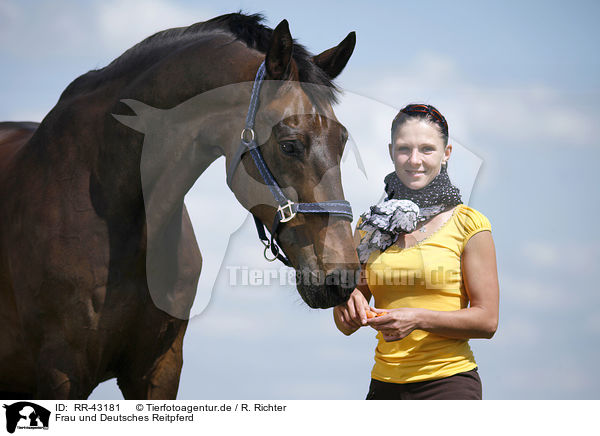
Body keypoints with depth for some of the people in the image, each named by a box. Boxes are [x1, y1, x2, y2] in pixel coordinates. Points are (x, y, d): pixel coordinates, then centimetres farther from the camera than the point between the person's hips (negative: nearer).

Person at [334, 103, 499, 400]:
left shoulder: (468, 225, -2)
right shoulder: (371, 225, 12)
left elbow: (486, 320, -7)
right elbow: (346, 326, 11)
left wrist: (418, 318, -20)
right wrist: (350, 306, -12)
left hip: (448, 383, -5)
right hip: (384, 385, 5)